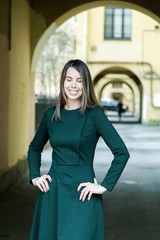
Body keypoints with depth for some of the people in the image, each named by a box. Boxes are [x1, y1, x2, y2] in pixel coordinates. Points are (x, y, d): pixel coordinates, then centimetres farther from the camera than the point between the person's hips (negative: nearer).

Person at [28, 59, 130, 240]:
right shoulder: (51, 115, 7)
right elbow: (34, 148, 23)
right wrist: (34, 176, 10)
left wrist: (104, 186, -11)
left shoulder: (94, 114, -7)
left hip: (81, 195, -4)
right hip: (52, 193, 5)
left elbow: (122, 152, -11)